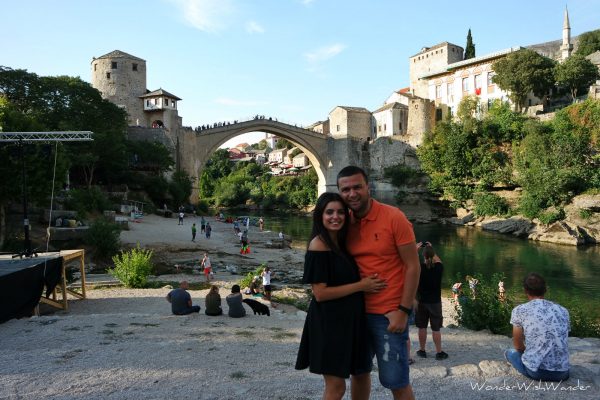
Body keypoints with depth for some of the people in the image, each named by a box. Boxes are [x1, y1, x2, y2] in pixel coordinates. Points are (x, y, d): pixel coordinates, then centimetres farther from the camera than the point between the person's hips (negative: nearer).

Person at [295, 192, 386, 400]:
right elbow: (320, 293, -20)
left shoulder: (341, 242, 8)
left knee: (362, 374, 19)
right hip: (329, 322, -8)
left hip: (351, 318, 8)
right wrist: (360, 286, -15)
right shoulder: (318, 244, -16)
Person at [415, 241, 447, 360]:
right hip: (435, 302, 1)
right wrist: (431, 249, 18)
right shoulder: (439, 268, -10)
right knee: (436, 329, 7)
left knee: (422, 327, 10)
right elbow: (439, 261, 15)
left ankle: (422, 351, 20)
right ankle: (439, 352, 13)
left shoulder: (420, 268, -14)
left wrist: (416, 248, 12)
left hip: (422, 302, 0)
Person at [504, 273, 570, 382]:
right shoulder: (563, 311, 8)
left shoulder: (519, 310, -3)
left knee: (510, 353, 26)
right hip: (562, 372, 5)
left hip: (535, 371, -5)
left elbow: (518, 346, 6)